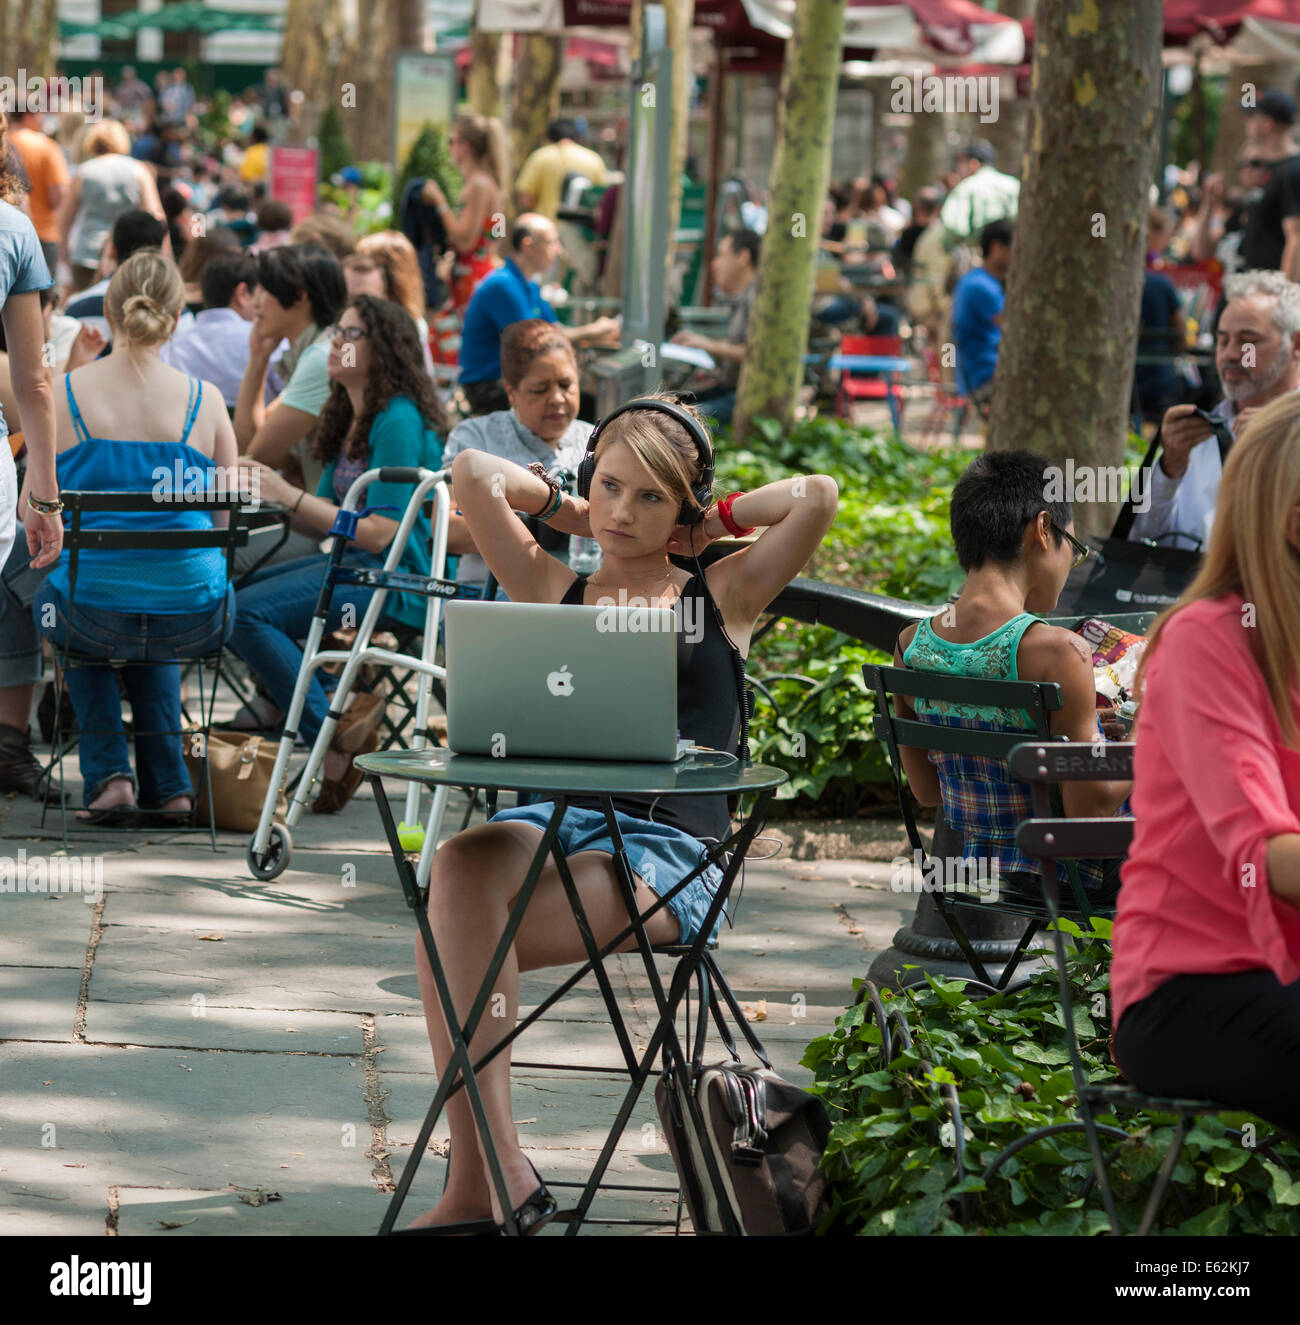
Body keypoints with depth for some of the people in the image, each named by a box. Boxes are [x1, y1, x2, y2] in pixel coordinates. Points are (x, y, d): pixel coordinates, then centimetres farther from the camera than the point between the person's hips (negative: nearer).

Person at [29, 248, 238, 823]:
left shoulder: (65, 394, -6)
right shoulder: (204, 400, -3)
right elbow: (225, 517, 6)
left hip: (90, 613, -2)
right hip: (194, 617, 2)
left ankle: (108, 774, 22)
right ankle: (167, 785, 32)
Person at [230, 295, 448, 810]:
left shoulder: (399, 420, -12)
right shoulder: (350, 419, 17)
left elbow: (380, 533, -19)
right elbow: (324, 525, 15)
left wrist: (291, 496, -18)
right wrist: (270, 492, -2)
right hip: (350, 563, 10)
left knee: (249, 613, -22)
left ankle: (339, 740, -15)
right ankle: (337, 703, 1)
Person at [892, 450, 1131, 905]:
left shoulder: (911, 645, -6)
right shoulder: (1054, 651, -27)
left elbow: (927, 791, 6)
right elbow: (1090, 807, -24)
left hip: (981, 868, 7)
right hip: (1078, 874, -7)